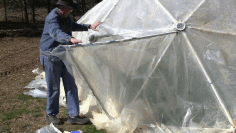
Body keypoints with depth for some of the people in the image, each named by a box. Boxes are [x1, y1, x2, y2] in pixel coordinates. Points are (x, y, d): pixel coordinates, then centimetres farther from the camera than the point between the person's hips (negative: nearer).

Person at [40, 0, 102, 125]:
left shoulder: (65, 17, 11)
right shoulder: (52, 18, -19)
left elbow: (73, 26, 32)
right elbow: (56, 33, -39)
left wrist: (89, 27, 29)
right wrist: (70, 39, -55)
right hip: (51, 57, -8)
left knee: (71, 86, 5)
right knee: (53, 88, 2)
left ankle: (73, 116, 11)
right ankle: (50, 114, 23)